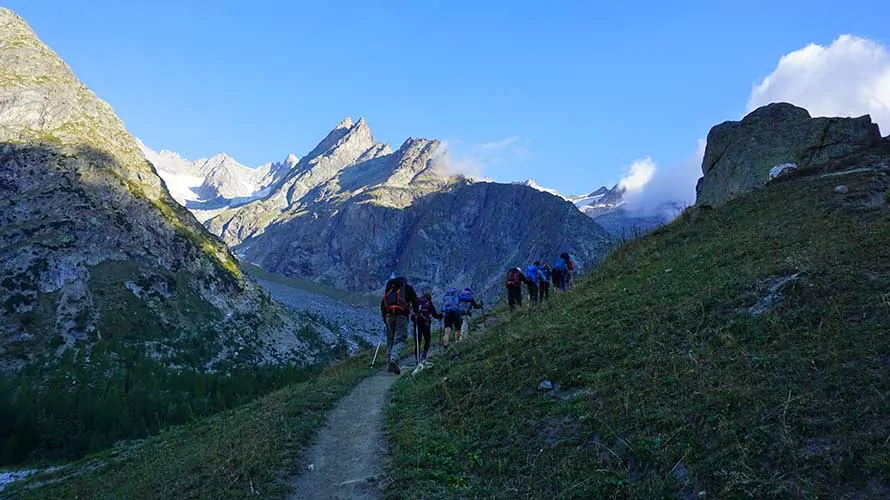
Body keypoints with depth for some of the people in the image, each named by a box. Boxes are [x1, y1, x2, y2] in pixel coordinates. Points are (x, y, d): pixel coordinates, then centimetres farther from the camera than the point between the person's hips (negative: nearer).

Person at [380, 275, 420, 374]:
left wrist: (384, 317, 26)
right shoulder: (408, 288, 17)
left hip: (389, 315, 3)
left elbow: (382, 304, 22)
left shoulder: (389, 289, 27)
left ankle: (389, 364, 7)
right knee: (400, 339, -4)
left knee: (390, 339, 11)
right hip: (402, 315, -3)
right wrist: (415, 313, 19)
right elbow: (415, 302, 7)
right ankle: (394, 359, -28)